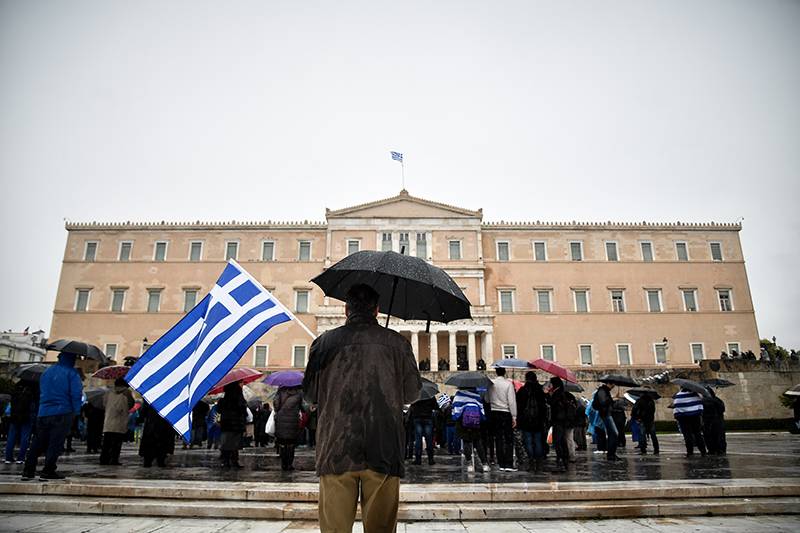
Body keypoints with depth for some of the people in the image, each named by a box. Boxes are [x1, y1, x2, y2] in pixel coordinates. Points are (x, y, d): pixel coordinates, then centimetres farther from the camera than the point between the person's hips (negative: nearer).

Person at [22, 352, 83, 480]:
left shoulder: (46, 372, 14)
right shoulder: (71, 373, -8)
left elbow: (42, 392, 22)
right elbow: (76, 394, -14)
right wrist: (76, 411, -4)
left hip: (43, 413, 6)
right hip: (62, 413, -6)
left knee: (38, 441, 14)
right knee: (56, 443, -1)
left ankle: (28, 470, 14)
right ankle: (48, 471, 0)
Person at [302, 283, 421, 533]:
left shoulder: (325, 342, 1)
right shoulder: (397, 343, 1)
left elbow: (311, 394, 9)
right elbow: (412, 393, 7)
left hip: (336, 449, 0)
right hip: (383, 450, 0)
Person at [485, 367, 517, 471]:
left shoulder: (491, 383, 0)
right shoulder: (508, 384, -10)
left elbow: (487, 399, 5)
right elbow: (512, 401, -10)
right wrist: (514, 416, -6)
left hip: (494, 413, 4)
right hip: (506, 413, -4)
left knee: (498, 439, 10)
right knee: (509, 440, 3)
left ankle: (501, 464, 13)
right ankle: (508, 465, -1)